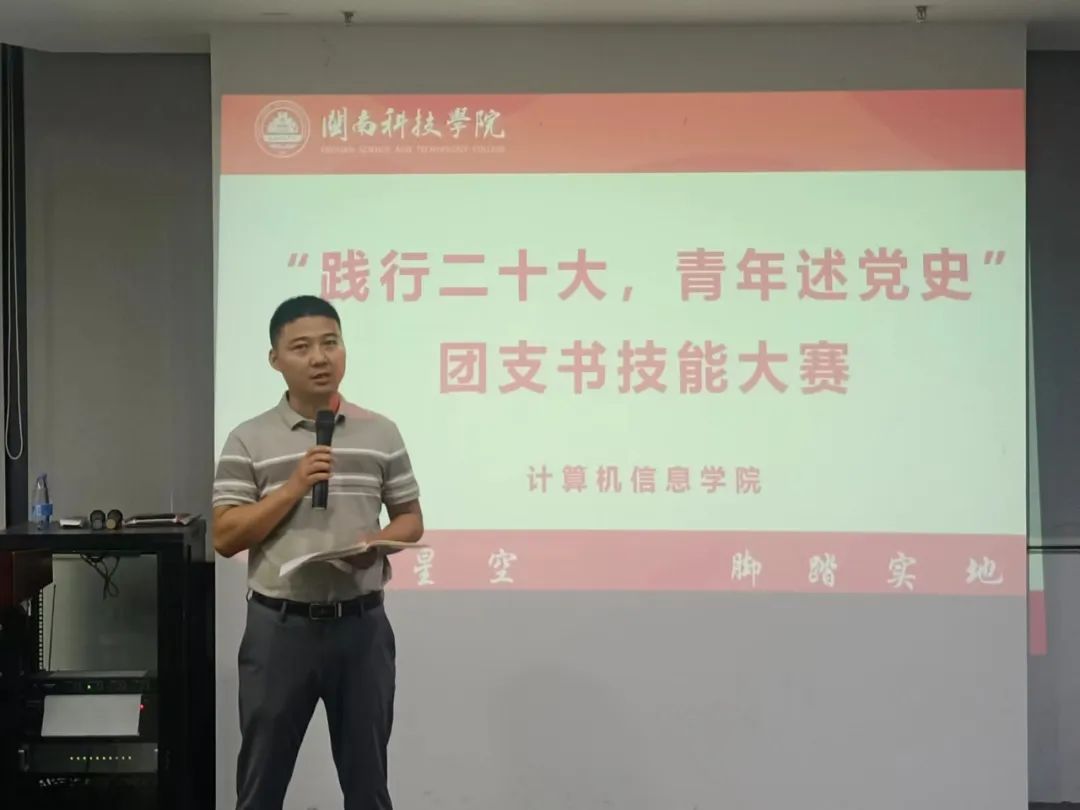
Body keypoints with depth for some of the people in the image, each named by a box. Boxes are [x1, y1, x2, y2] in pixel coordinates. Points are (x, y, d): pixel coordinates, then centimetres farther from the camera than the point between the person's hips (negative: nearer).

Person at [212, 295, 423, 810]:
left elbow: (411, 520, 10)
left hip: (362, 625, 1)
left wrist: (378, 542, -12)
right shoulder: (248, 441, -1)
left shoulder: (381, 434, 5)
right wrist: (294, 487, -15)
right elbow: (225, 538, -5)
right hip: (279, 627, -1)